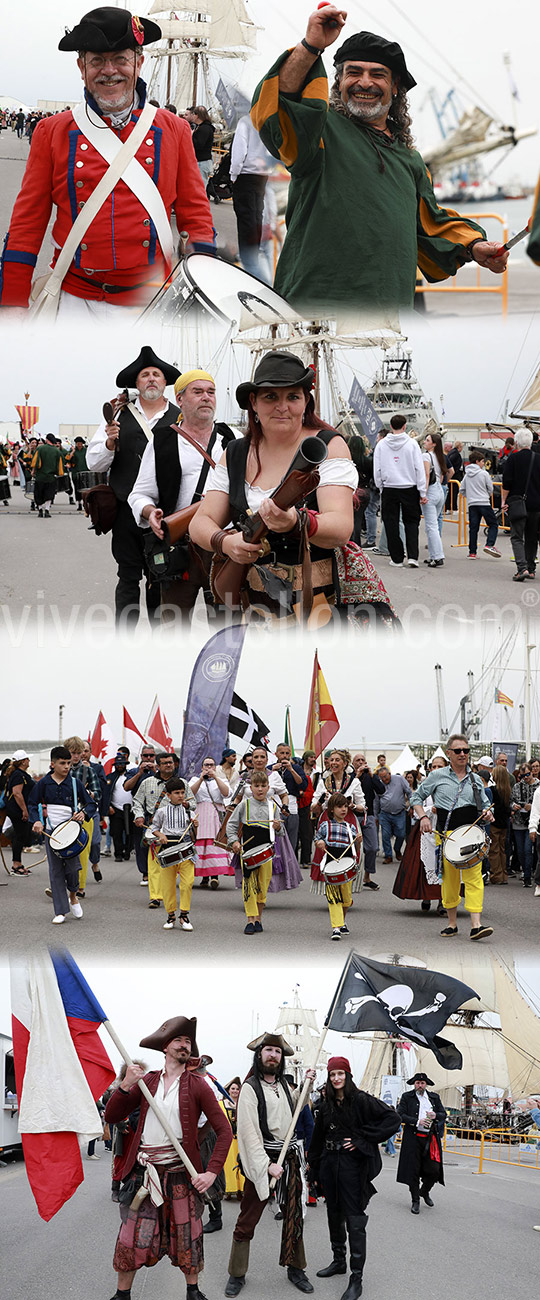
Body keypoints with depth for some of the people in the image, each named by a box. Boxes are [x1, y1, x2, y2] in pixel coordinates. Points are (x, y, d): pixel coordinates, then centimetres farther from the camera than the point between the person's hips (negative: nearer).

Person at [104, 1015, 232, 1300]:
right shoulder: (146, 1081, 8)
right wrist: (126, 1085, -9)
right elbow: (111, 1117, 6)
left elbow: (224, 1130, -2)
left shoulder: (196, 1085, 1)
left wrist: (212, 1172, -11)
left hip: (180, 1173, -1)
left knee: (187, 1236, 6)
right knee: (132, 1236, -1)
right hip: (144, 1171, 1)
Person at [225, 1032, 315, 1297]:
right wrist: (267, 1165, -21)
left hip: (290, 1158, 6)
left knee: (294, 1216, 10)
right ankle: (237, 1274, 7)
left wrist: (307, 1084, 18)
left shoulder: (283, 1086, 11)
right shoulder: (250, 1088, -9)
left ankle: (295, 1268, 22)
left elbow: (295, 1107, 35)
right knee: (247, 1221, -3)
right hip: (262, 1160, -6)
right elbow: (249, 1132, -15)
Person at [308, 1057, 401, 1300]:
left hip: (352, 1164, -6)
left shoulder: (361, 1100, -8)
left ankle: (356, 1278, -5)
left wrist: (362, 1138, -15)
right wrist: (313, 1168, 17)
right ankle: (339, 1261, 31)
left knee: (354, 1220, -6)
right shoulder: (326, 1106, 11)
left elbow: (392, 1119, -14)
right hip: (329, 1163, 6)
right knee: (334, 1215, 15)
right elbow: (317, 1138, 18)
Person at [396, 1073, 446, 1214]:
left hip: (431, 1139, 3)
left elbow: (444, 1114, 15)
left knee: (434, 1170, -2)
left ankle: (425, 1192, 27)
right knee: (413, 1170, -1)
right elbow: (400, 1115, -4)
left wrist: (435, 1115, -8)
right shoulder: (406, 1097, 4)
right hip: (413, 1138, -3)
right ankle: (415, 1201, 9)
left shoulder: (435, 1097, 15)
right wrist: (417, 1122, -15)